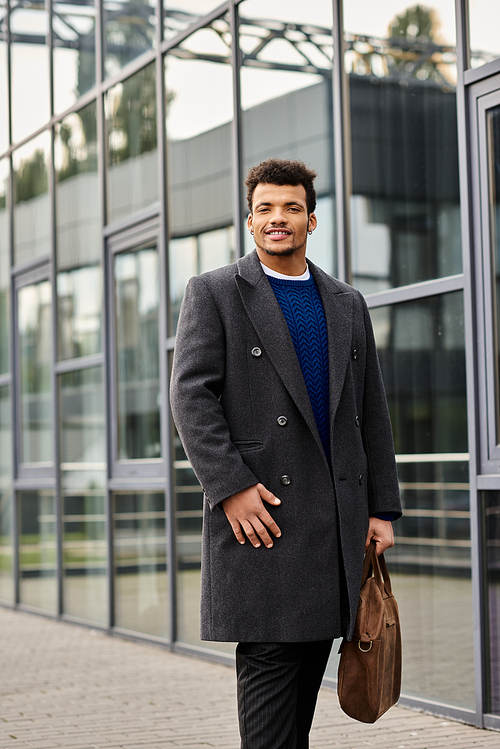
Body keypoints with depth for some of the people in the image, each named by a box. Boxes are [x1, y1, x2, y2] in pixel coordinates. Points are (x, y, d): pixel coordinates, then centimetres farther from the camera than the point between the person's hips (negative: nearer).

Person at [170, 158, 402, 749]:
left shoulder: (348, 304, 16)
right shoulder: (214, 292, 3)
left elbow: (371, 412, 15)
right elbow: (190, 395, -6)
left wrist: (382, 509, 9)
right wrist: (231, 486, -15)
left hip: (338, 516, 5)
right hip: (261, 508, -5)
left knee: (312, 655, 9)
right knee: (270, 657, -6)